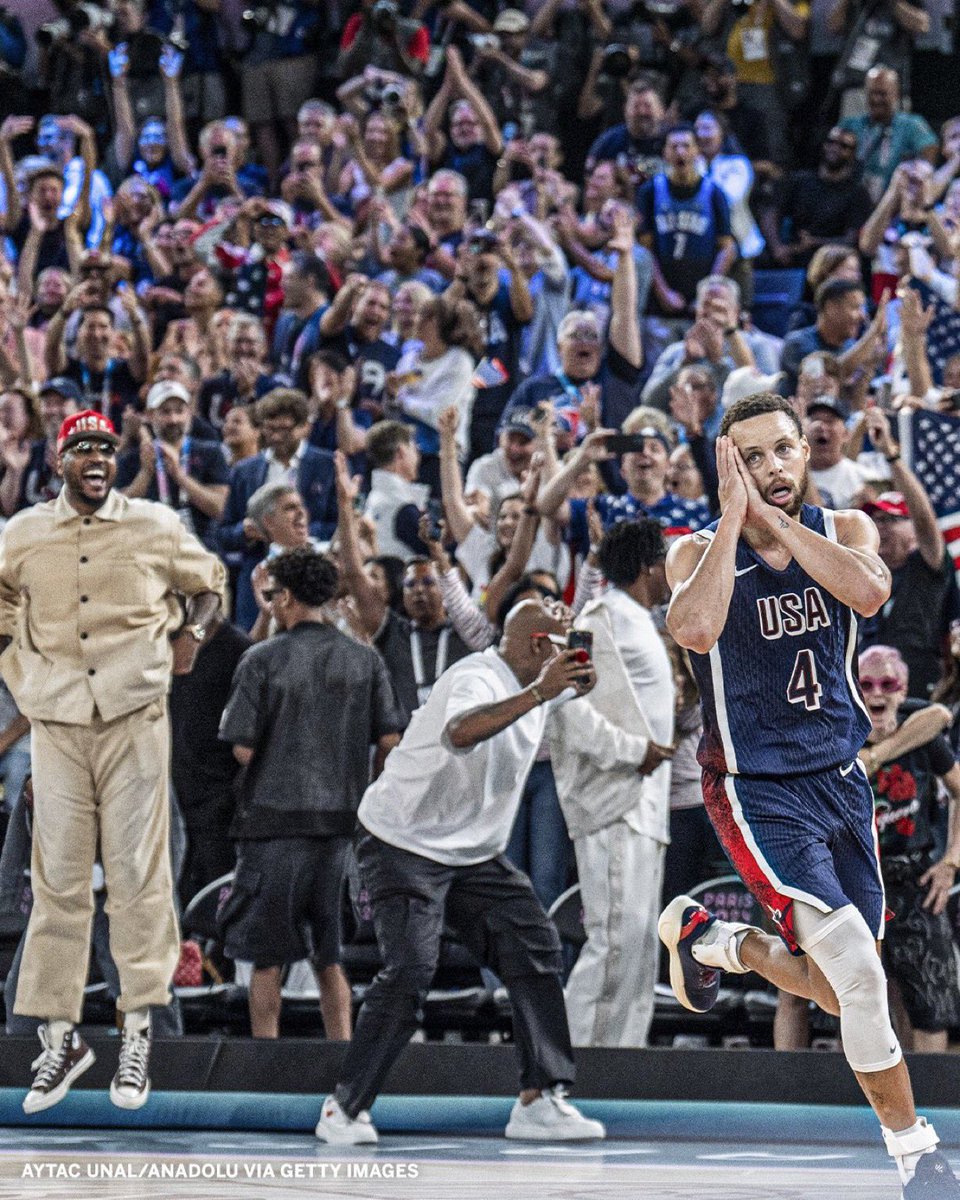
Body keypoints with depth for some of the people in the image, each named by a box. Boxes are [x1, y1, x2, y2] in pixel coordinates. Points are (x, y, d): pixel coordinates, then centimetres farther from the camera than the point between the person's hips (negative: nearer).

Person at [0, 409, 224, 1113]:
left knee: (137, 873, -4)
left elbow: (208, 582, 18)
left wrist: (192, 631, -1)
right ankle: (60, 1036, 7)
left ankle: (139, 1032, 2)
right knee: (57, 880, 1)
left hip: (135, 717, -1)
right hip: (56, 723, 1)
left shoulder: (156, 527, 4)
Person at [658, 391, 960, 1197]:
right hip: (758, 789, -5)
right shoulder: (699, 552, -9)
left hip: (839, 776, 5)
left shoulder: (844, 530, 0)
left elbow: (869, 592, -23)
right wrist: (732, 517, -25)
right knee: (859, 972, -19)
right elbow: (696, 629, -31)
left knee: (839, 991, 13)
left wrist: (773, 516, -24)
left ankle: (711, 938, 38)